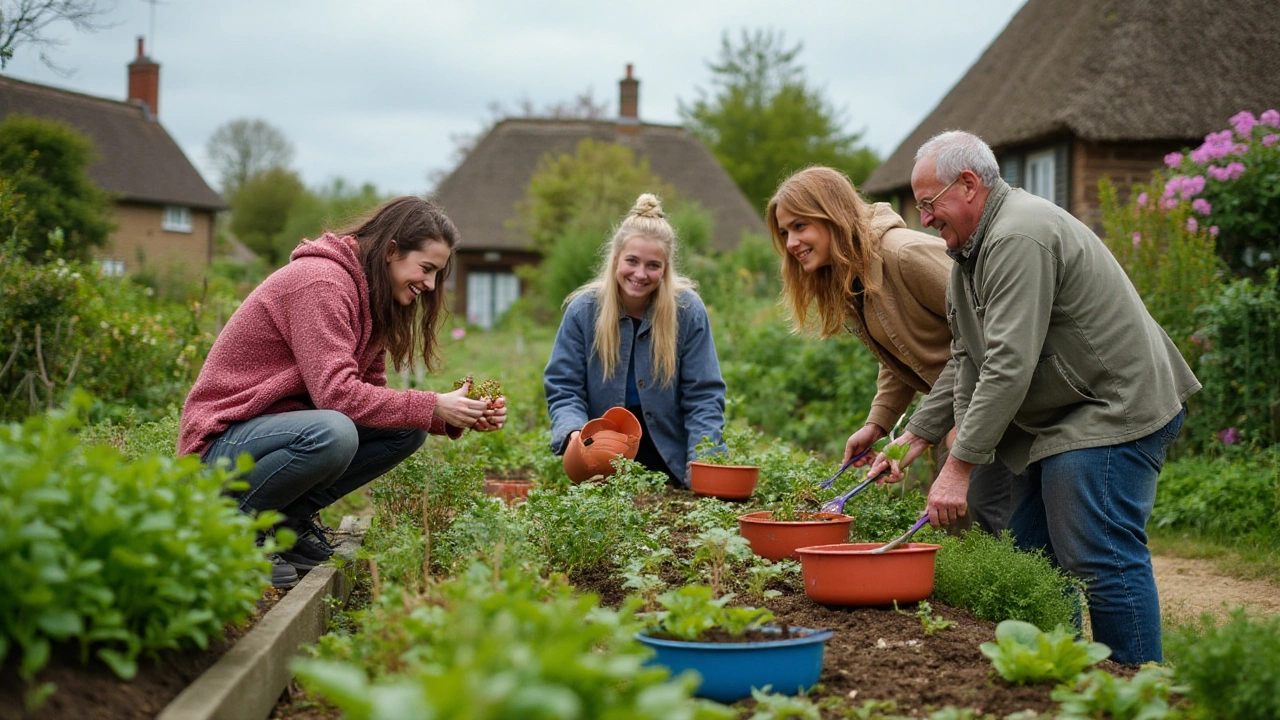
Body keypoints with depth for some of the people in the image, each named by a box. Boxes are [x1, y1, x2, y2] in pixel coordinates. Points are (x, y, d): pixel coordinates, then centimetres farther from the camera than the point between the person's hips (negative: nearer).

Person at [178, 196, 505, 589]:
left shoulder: (369, 296, 10)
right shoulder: (321, 281, -20)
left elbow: (371, 391, 5)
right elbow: (337, 393, -28)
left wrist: (458, 417, -8)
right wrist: (433, 407, -25)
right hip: (223, 441, -9)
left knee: (408, 429, -5)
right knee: (332, 434, -37)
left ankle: (291, 518, 2)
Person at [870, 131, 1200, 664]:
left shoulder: (1019, 236, -20)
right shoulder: (973, 249, 15)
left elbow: (1009, 366, -25)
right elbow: (967, 362, 18)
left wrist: (959, 466, -24)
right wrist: (914, 438, 10)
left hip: (1114, 410, -11)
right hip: (1062, 419, 11)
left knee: (1103, 559, -11)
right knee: (1033, 557, 11)